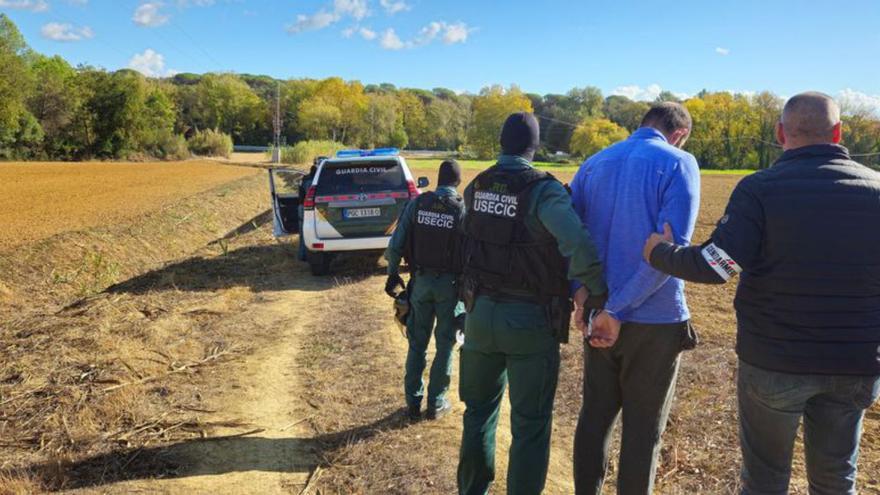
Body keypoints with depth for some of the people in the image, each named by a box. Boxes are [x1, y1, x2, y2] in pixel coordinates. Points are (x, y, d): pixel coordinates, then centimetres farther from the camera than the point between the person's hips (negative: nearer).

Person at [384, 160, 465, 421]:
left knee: (417, 343, 15)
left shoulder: (416, 204, -4)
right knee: (445, 345, 12)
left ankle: (413, 402, 22)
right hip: (450, 284, -2)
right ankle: (436, 404, 18)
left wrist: (393, 272, 12)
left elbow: (396, 245, -3)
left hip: (421, 281, 2)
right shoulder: (463, 210, -11)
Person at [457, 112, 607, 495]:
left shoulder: (474, 189, 3)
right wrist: (594, 289, -15)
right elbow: (579, 245, -30)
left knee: (479, 411, 21)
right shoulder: (543, 190, -15)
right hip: (529, 320, -5)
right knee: (530, 425, 9)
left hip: (480, 313, 5)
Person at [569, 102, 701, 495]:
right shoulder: (678, 163, -8)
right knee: (643, 427, 10)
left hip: (598, 316, 5)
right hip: (655, 319, -4)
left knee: (594, 416, 17)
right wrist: (617, 309, -17)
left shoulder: (594, 163, 8)